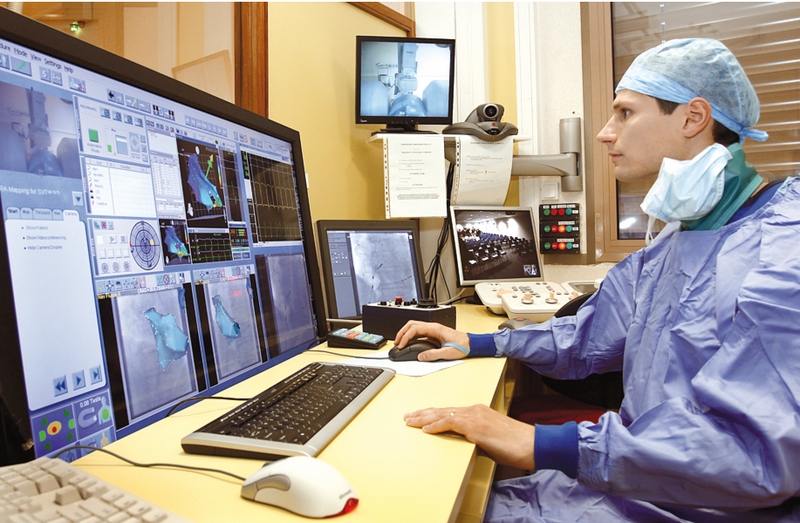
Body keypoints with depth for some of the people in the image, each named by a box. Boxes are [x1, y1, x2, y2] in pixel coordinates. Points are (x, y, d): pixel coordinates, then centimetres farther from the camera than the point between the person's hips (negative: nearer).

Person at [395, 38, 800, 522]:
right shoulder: (675, 239, 8)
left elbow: (750, 449, -31)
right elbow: (587, 337, 12)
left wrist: (539, 445, -32)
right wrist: (473, 344, 6)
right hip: (637, 478, 7)